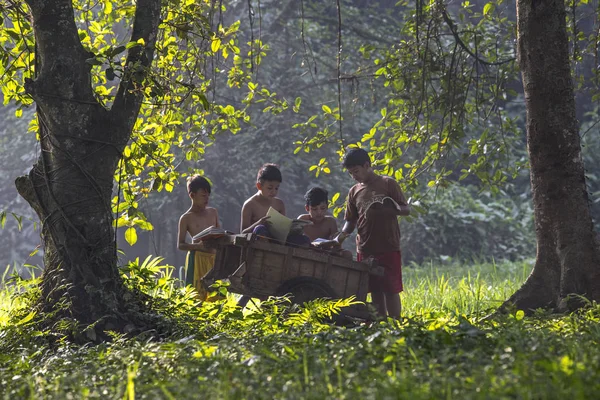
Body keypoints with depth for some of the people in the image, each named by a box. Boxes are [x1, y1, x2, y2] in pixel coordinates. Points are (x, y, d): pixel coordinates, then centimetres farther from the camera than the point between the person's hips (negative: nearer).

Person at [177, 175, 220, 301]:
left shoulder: (213, 213, 11)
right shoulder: (186, 218, -3)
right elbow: (180, 245, -4)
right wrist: (197, 246, -21)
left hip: (214, 257, 5)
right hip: (197, 258, -5)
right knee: (197, 294, -7)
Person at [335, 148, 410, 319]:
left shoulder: (388, 184, -2)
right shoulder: (354, 192, 12)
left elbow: (407, 209, -1)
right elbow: (351, 221, 14)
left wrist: (394, 208, -23)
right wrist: (341, 236, -6)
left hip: (389, 248, -5)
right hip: (365, 249, 5)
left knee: (391, 289, -4)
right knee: (375, 291, 7)